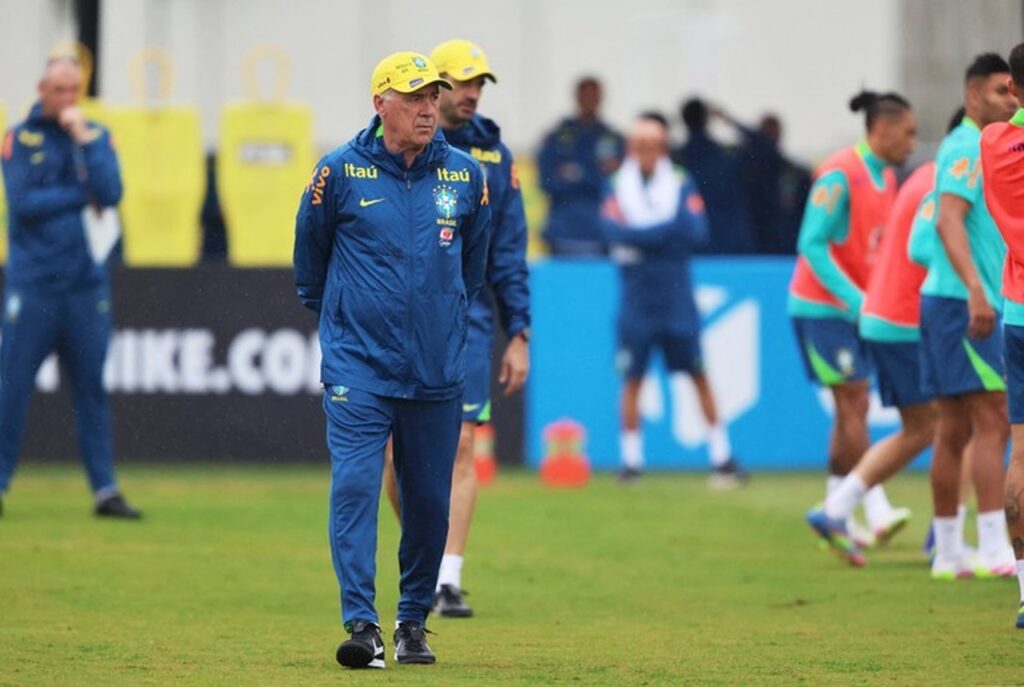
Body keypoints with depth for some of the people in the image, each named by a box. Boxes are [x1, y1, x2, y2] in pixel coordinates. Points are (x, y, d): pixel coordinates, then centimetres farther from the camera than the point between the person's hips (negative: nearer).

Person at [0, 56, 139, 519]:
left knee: (92, 388, 4)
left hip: (85, 283, 3)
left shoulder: (96, 136, 10)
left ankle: (105, 489, 5)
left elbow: (110, 194, -5)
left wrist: (84, 138, -8)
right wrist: (82, 196, -5)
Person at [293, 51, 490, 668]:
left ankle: (415, 619, 23)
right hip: (358, 363, -3)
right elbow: (310, 249, 12)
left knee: (429, 499, 8)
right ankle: (361, 624, -15)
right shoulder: (341, 172, -5)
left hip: (438, 369, 3)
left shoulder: (466, 176, 2)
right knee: (355, 486, -13)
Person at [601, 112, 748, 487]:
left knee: (698, 375, 2)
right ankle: (631, 460, 10)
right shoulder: (618, 186, 2)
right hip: (636, 299, 0)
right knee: (632, 378, 1)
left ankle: (721, 456, 6)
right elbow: (613, 231, -13)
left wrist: (641, 236, -14)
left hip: (676, 299, 0)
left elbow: (696, 232, -11)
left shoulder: (682, 185, 1)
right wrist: (669, 230, -14)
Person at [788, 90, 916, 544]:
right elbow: (812, 244, -19)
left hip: (855, 307, 9)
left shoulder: (886, 178, 10)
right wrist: (854, 299, -22)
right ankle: (876, 510, -14)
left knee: (850, 410, 7)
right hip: (823, 306, -9)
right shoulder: (840, 175, -16)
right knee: (854, 403, -12)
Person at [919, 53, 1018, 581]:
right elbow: (949, 220, -23)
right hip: (961, 301, -10)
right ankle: (993, 550, -16)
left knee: (955, 430, 9)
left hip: (946, 301, 10)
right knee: (992, 422, -12)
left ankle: (947, 553, 11)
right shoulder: (967, 147, -12)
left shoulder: (979, 147, 19)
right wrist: (975, 291, -32)